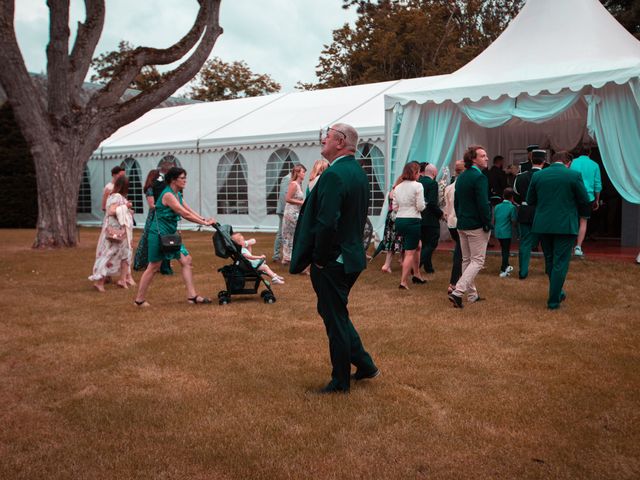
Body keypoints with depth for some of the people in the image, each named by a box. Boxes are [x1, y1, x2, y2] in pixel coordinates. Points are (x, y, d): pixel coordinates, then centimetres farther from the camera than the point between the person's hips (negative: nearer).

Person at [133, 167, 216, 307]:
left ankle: (192, 296, 6)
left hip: (170, 235, 9)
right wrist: (204, 223, -18)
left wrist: (204, 219, -2)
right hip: (159, 234, -9)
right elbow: (185, 214, -22)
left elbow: (189, 211, 10)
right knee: (153, 267, -1)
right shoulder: (168, 195, -19)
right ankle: (139, 299, 11)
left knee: (186, 260, 3)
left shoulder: (177, 194, 11)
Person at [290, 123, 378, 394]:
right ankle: (364, 365, 29)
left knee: (335, 320, 4)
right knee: (333, 312, 23)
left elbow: (326, 223, -28)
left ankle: (340, 382, 19)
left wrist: (319, 258, -16)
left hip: (332, 261, -9)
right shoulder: (359, 173, 9)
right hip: (352, 255, 9)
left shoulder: (333, 175, -21)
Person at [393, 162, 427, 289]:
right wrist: (423, 205, 8)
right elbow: (420, 206, -13)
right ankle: (403, 282, -2)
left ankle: (416, 275, 31)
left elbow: (395, 207, 10)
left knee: (417, 246, 25)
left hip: (399, 220, 7)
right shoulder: (417, 186, -10)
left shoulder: (398, 187, 8)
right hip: (413, 220, -7)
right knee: (410, 253, 0)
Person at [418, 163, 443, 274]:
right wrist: (441, 213, -9)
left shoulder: (418, 182, 5)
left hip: (419, 218, 7)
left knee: (425, 243, 18)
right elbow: (432, 203, -22)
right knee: (432, 244, 2)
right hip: (430, 219, -7)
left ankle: (428, 267, 26)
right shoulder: (433, 183, -15)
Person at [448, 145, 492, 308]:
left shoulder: (460, 177, 9)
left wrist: (460, 219, 18)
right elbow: (483, 204, -22)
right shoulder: (480, 177, -17)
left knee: (466, 260, 15)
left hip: (462, 225, 8)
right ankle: (457, 292, -13)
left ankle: (472, 295, 24)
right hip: (477, 226, -8)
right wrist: (488, 224, -13)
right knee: (477, 261, -2)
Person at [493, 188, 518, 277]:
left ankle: (506, 266, 34)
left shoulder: (497, 206, 5)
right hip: (507, 232, -5)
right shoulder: (512, 207, -10)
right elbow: (514, 221, -11)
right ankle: (503, 270, 4)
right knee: (506, 250, 4)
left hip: (498, 232, 5)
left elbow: (493, 220, 7)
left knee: (504, 249, 21)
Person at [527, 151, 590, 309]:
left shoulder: (537, 176, 0)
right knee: (560, 263, 4)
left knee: (549, 261, 19)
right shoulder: (574, 175, -9)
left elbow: (530, 201, 7)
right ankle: (553, 300, 6)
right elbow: (585, 201, -3)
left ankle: (557, 292, 34)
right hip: (565, 225, -4)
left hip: (543, 225, 4)